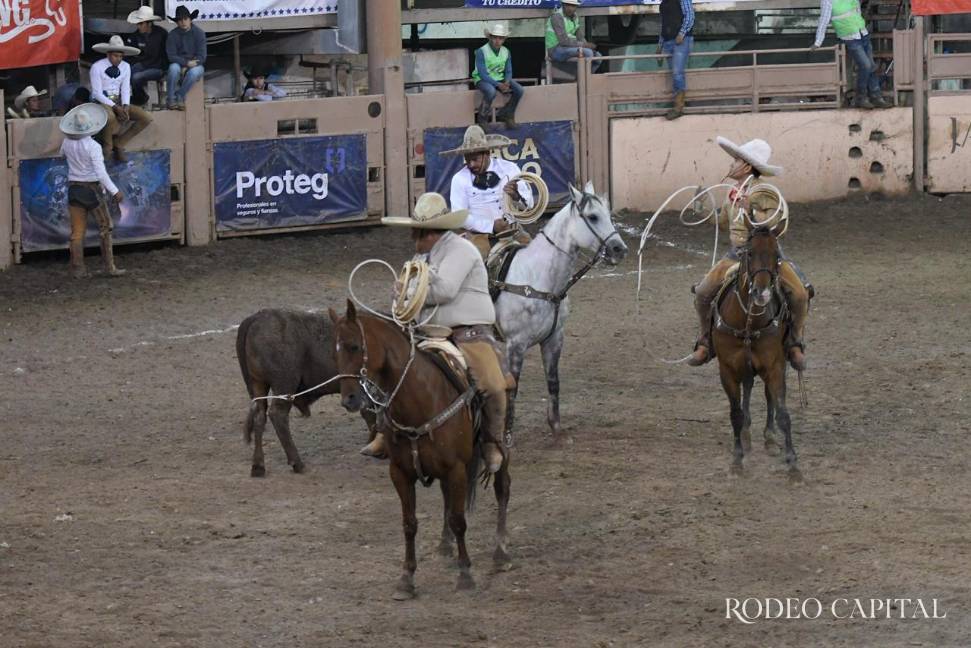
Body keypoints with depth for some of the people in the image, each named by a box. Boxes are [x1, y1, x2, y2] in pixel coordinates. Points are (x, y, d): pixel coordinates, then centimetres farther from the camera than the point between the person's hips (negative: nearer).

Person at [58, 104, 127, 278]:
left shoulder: (67, 143, -1)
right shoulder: (93, 146, -18)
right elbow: (101, 173, -23)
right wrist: (114, 191, -20)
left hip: (74, 189, 5)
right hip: (92, 189, -5)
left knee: (77, 231, 7)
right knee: (105, 227, 7)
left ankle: (77, 269, 5)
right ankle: (109, 266, 4)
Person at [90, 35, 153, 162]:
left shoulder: (125, 67, 4)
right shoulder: (97, 67, -12)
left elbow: (125, 89, 2)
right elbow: (97, 93, -14)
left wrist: (125, 107, -18)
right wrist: (115, 107, -23)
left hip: (119, 101, 6)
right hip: (102, 102, -6)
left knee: (146, 119, -12)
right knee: (110, 117, -41)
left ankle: (118, 143, 1)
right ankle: (107, 145, -9)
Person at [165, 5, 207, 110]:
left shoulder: (199, 33, -5)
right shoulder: (173, 35, -3)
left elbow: (201, 57, -9)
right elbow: (171, 56, -8)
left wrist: (187, 67, -19)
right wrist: (187, 63, -22)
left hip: (195, 65, -1)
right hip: (179, 64, 1)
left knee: (193, 72, -36)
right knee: (174, 68, -34)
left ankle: (180, 96, -19)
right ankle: (171, 99, -25)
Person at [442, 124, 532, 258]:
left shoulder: (510, 169, 5)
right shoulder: (459, 179, 1)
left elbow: (529, 204, 0)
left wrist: (516, 196, -23)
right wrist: (491, 226, -15)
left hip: (510, 230, 2)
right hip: (478, 234, -2)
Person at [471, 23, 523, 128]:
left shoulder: (506, 52, 1)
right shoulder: (481, 52, -17)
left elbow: (508, 71, 6)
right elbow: (483, 74, -20)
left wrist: (507, 83, -17)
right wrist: (498, 85, -28)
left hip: (500, 79, 6)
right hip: (483, 80, -6)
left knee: (519, 90, -16)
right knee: (491, 92, -38)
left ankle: (504, 115, 3)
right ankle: (483, 119, -15)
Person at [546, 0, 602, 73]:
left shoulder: (574, 17, 9)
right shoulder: (557, 17, -19)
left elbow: (580, 38, 12)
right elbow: (563, 41, -25)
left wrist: (587, 45, -10)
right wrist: (584, 45, -20)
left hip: (567, 49, 9)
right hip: (556, 50, -9)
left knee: (597, 56, 1)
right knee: (588, 53, -26)